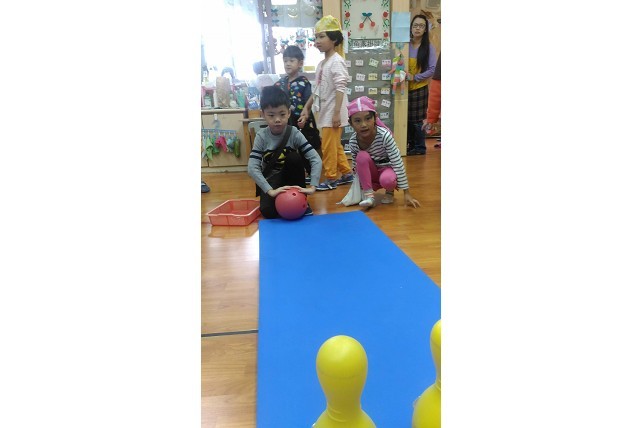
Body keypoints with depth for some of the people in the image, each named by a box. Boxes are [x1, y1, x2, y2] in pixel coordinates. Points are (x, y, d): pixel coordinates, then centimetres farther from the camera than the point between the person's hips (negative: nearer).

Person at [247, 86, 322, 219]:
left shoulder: (294, 134, -17)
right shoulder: (261, 136, -16)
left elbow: (316, 159, -24)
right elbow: (252, 167, -24)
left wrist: (312, 187, -36)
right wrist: (270, 191, -35)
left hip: (291, 178, 1)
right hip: (271, 180, 0)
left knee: (294, 157, -31)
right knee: (268, 211, -28)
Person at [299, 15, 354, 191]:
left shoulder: (337, 61, -13)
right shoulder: (322, 63, 13)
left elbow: (340, 89, -20)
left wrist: (337, 113, -24)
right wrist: (306, 108, 17)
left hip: (333, 113, -9)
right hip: (324, 112, 9)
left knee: (329, 147, -2)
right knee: (335, 146, 16)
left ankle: (331, 179, 10)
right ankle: (346, 173, 27)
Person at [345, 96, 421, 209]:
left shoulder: (384, 135, -30)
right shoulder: (353, 141, -19)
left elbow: (398, 163, -26)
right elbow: (357, 165, -2)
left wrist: (406, 193, -25)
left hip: (388, 168, -2)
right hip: (370, 173, 3)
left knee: (386, 180, -37)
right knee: (362, 156, -29)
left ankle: (390, 192, 1)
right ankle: (368, 194, -17)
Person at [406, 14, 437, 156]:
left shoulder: (428, 47, -2)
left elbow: (432, 69, -6)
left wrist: (415, 77, -14)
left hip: (419, 88, -3)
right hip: (405, 87, 3)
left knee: (416, 120, 1)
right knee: (405, 118, 5)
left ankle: (419, 148, 15)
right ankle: (409, 145, 20)